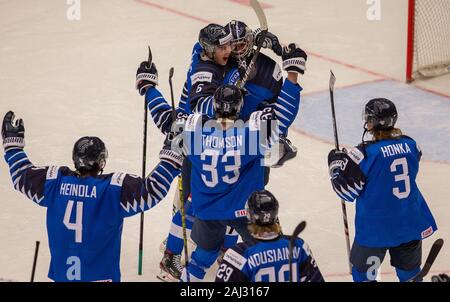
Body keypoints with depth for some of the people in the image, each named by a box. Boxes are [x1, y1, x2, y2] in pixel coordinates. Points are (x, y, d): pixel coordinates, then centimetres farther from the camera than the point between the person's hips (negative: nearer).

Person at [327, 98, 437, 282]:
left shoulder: (364, 154, -20)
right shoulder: (410, 145, -4)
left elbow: (347, 191, -13)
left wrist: (336, 163, 3)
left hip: (376, 228, -5)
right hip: (410, 225, 5)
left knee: (364, 273, 12)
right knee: (410, 272, 20)